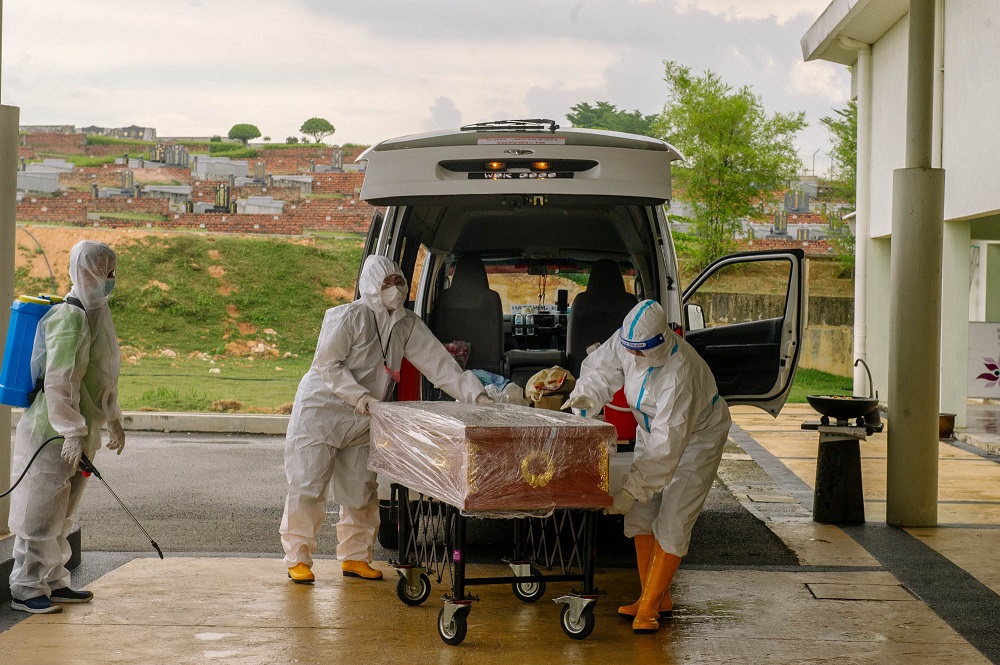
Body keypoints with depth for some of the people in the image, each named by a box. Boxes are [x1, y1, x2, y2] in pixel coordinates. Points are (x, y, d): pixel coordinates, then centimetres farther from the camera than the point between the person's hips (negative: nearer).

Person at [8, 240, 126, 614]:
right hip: (53, 431, -9)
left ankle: (53, 582, 24)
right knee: (42, 512, -3)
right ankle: (25, 590, 4)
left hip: (79, 432, 9)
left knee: (61, 514, 15)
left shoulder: (96, 313, 12)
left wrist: (113, 420, 26)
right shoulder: (70, 317, -18)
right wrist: (72, 433, -24)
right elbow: (59, 381, -23)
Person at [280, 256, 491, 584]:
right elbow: (327, 363, -17)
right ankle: (298, 558, 6)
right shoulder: (348, 317, -18)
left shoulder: (408, 325, 0)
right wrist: (358, 395, -27)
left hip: (362, 421, 6)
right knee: (308, 487, -4)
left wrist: (475, 394, -11)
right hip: (320, 410, -6)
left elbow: (439, 363, -3)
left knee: (360, 490, 10)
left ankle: (354, 556, 23)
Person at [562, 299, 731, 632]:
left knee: (672, 523, -11)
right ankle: (659, 599, 13)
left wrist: (632, 487, -40)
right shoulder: (626, 342, -21)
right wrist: (583, 395, -17)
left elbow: (666, 445, -40)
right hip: (652, 430, 7)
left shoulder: (679, 373, -41)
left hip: (698, 436, -7)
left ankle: (649, 604, -3)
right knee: (640, 514, 3)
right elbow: (600, 367, 1)